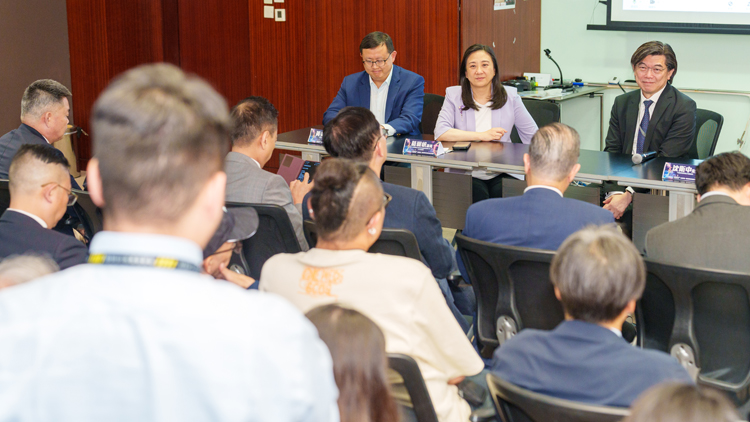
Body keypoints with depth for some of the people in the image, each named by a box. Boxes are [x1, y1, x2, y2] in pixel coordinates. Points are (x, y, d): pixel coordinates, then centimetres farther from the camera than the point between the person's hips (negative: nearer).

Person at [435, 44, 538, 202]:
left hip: (501, 175, 1)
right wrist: (482, 135, -13)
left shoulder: (510, 96, 8)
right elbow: (440, 133, -9)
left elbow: (533, 136, 11)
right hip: (465, 174, -1)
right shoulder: (454, 96, 5)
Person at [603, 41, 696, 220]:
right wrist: (615, 192, -16)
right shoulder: (622, 103, 12)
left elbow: (666, 162, -13)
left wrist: (629, 196, -23)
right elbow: (612, 152, 4)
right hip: (623, 183, 5)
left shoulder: (684, 108, -5)